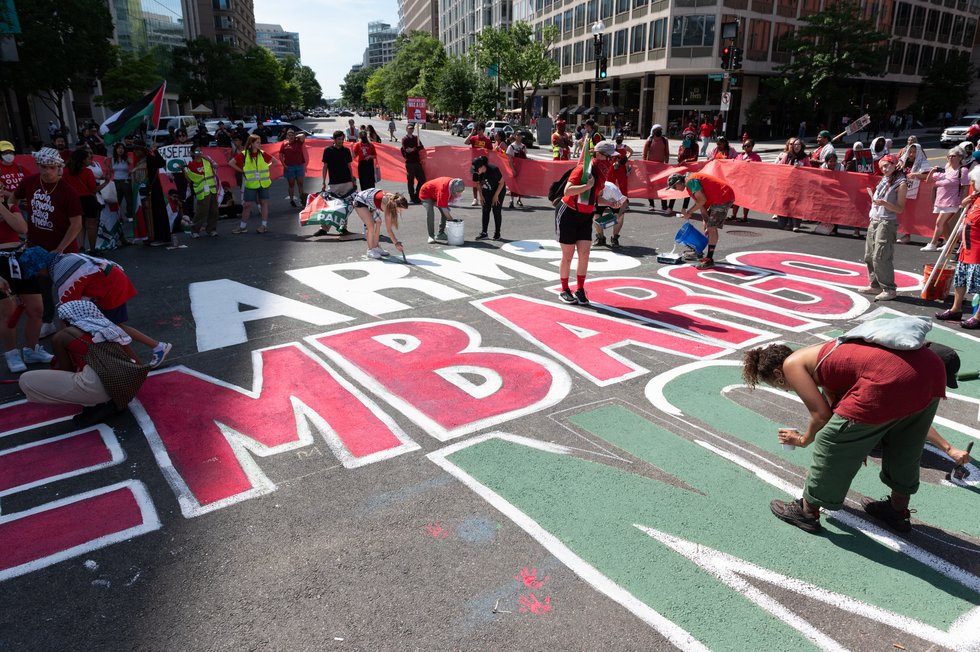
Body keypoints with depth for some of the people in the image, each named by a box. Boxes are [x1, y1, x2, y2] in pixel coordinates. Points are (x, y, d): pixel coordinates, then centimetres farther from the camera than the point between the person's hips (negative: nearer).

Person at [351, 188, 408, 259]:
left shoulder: (394, 199, -15)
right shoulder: (387, 205, -34)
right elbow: (389, 230, -31)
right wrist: (396, 243, -32)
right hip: (360, 202, -8)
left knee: (378, 223, 6)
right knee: (371, 226, -15)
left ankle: (376, 247, 17)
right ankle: (370, 250, -2)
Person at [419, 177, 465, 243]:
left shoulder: (453, 183, -17)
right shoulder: (444, 188, -41)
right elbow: (443, 207, -38)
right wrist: (451, 219, -35)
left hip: (435, 194, 8)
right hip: (426, 194, -8)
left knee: (445, 212, -4)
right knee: (430, 213, -27)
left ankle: (441, 234, 3)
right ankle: (431, 236, -19)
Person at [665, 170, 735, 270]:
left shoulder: (690, 181, -16)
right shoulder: (691, 182, 16)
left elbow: (702, 200, -23)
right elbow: (702, 205, 12)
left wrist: (689, 212, -11)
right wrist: (707, 223, 5)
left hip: (724, 197, -11)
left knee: (712, 227, -14)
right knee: (708, 226, 19)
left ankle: (709, 260, -13)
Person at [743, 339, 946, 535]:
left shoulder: (792, 363, 9)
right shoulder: (821, 356, 32)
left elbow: (821, 415, 5)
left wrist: (804, 439, 23)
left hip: (890, 381, -9)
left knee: (831, 444, 10)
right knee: (904, 447, 31)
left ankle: (807, 511, 27)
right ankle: (898, 511, 51)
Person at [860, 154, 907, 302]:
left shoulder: (901, 183, -7)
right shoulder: (884, 180, 14)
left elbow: (900, 209, -11)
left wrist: (884, 203, -25)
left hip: (886, 223, -8)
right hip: (874, 221, 8)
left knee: (880, 257, -13)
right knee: (869, 256, 11)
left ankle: (889, 289, -7)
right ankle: (875, 285, 21)